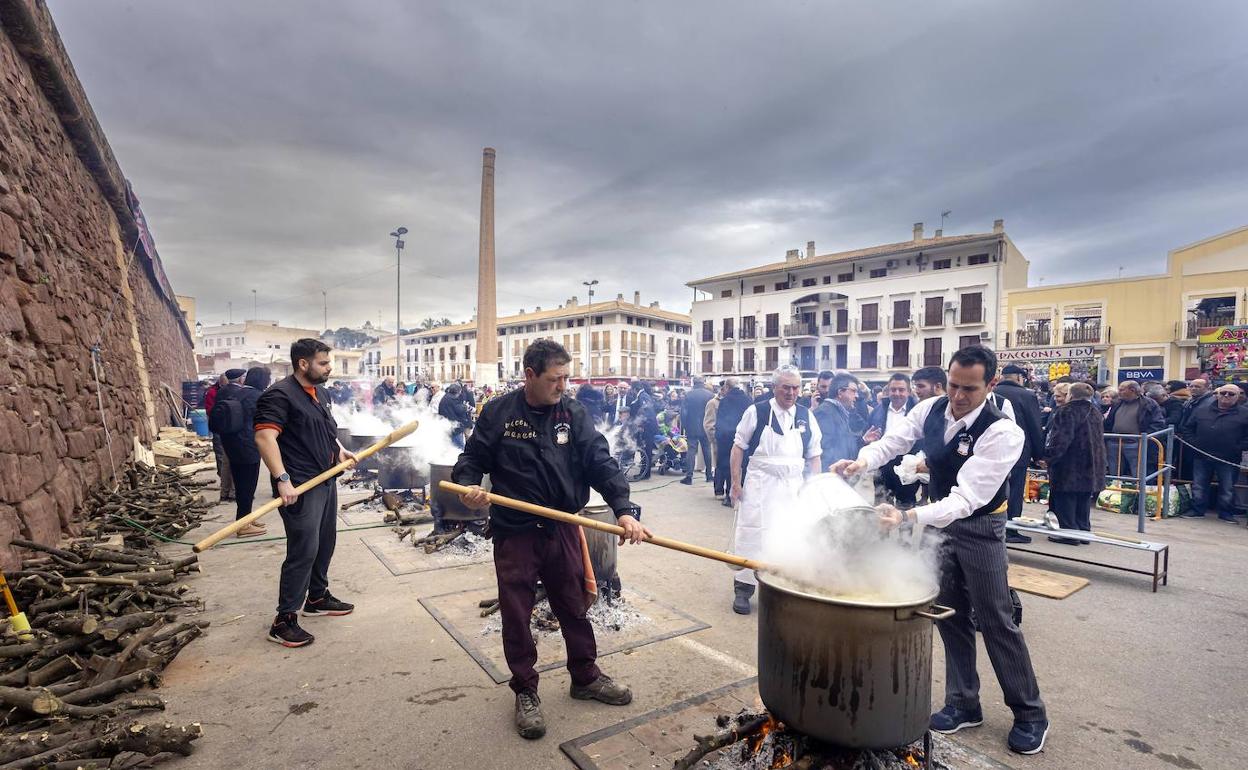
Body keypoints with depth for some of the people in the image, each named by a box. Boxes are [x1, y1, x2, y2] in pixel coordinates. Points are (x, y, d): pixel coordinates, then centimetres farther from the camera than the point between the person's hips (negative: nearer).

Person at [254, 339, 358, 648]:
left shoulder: (320, 392, 13)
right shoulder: (279, 395, -16)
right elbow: (264, 438, -26)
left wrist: (340, 450, 11)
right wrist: (282, 480, -32)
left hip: (326, 480, 9)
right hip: (300, 487, -9)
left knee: (324, 544, 18)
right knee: (303, 551, -7)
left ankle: (317, 598, 35)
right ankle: (284, 621, 5)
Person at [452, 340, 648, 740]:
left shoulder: (574, 414, -3)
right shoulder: (498, 413, -7)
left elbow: (602, 463, -8)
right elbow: (473, 457, 1)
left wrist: (624, 508, -21)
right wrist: (468, 484, -22)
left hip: (564, 529, 2)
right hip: (514, 533, -2)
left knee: (574, 606, 17)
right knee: (516, 615, 10)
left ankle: (585, 676, 39)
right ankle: (525, 691, 32)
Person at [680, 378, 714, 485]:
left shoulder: (687, 395, -5)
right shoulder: (710, 395, -5)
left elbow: (683, 412, -6)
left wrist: (684, 426, 4)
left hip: (691, 428, -1)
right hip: (706, 428, 1)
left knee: (691, 450, 1)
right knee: (707, 450, 12)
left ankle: (689, 476, -4)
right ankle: (709, 475, 19)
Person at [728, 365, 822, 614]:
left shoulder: (806, 416, 4)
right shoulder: (757, 412, -5)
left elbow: (813, 456, 11)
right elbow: (738, 447, -1)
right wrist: (736, 483, -4)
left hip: (793, 487, 3)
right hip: (759, 484, -3)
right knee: (753, 534, -1)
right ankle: (743, 589, 12)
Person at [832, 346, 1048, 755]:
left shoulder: (1003, 433, -28)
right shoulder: (930, 409, -12)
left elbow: (967, 498, -35)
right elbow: (892, 442, -6)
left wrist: (908, 517, -47)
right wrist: (862, 461, -29)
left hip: (979, 528, -5)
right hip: (940, 520, 5)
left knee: (997, 621, 5)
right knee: (950, 615, 14)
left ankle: (1030, 715, 28)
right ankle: (963, 704, 31)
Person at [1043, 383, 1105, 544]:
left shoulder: (1067, 411, -15)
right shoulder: (1095, 413, 13)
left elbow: (1061, 440, -21)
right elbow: (1099, 439, 22)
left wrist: (1048, 457, -15)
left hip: (1069, 468, -8)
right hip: (1091, 469, 8)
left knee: (1065, 501, 0)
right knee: (1083, 502, 16)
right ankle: (1084, 530, 22)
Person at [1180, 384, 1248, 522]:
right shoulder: (1201, 410, 7)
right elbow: (1188, 428, 12)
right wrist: (1193, 443, 1)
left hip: (1228, 460, -2)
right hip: (1201, 457, 2)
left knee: (1227, 489, 9)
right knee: (1199, 487, 8)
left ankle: (1226, 514, 21)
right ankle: (1197, 510, 18)